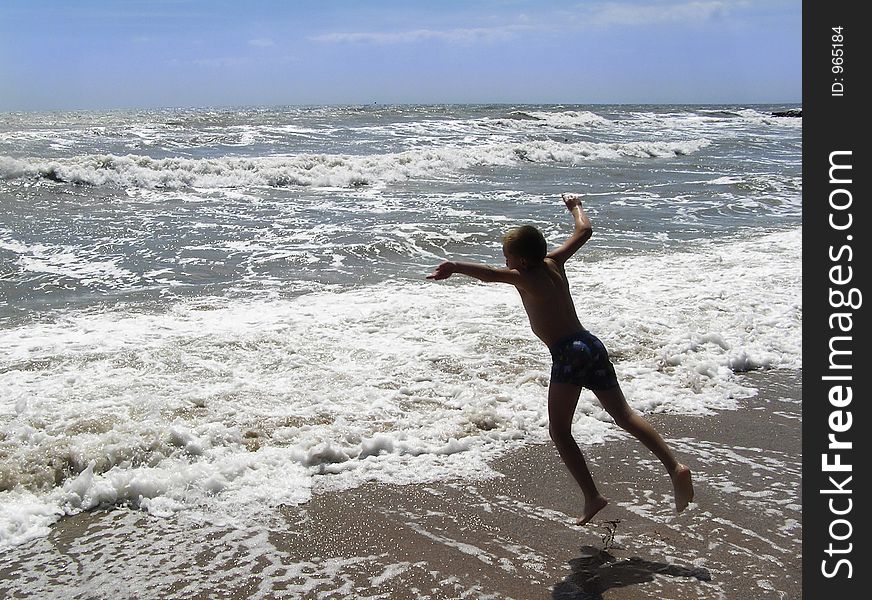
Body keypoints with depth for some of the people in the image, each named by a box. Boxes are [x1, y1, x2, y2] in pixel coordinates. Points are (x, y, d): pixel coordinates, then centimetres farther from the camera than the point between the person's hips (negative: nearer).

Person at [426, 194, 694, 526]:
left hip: (568, 353, -8)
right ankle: (675, 467, 1)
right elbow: (584, 231, 24)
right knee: (624, 415, 12)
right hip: (593, 345, 8)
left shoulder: (525, 277, -5)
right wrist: (575, 205, 41)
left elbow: (490, 273, -26)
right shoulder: (553, 262, 13)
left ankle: (592, 497, -6)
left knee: (559, 430, 3)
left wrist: (454, 267, -37)